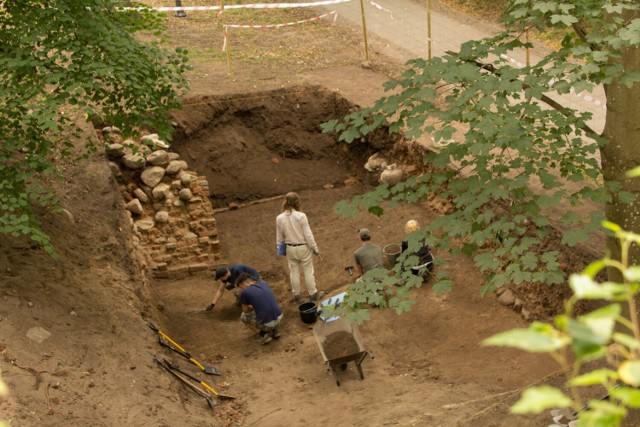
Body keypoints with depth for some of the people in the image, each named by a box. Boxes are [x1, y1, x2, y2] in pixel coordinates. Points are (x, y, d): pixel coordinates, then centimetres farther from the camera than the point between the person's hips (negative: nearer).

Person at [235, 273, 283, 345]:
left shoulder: (244, 292, -6)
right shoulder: (263, 283, 11)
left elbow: (245, 311, 10)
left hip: (266, 323, -5)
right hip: (279, 318, 6)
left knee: (243, 316, 23)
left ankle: (264, 334, 7)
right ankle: (274, 331, 20)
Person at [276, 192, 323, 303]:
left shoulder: (279, 218, -10)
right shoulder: (301, 216, -22)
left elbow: (279, 238, 1)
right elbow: (308, 235, -17)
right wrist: (315, 248, -5)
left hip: (290, 249, 3)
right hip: (303, 248, -3)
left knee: (294, 272, 18)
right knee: (308, 271, 14)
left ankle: (296, 295, 29)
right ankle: (313, 294, 26)